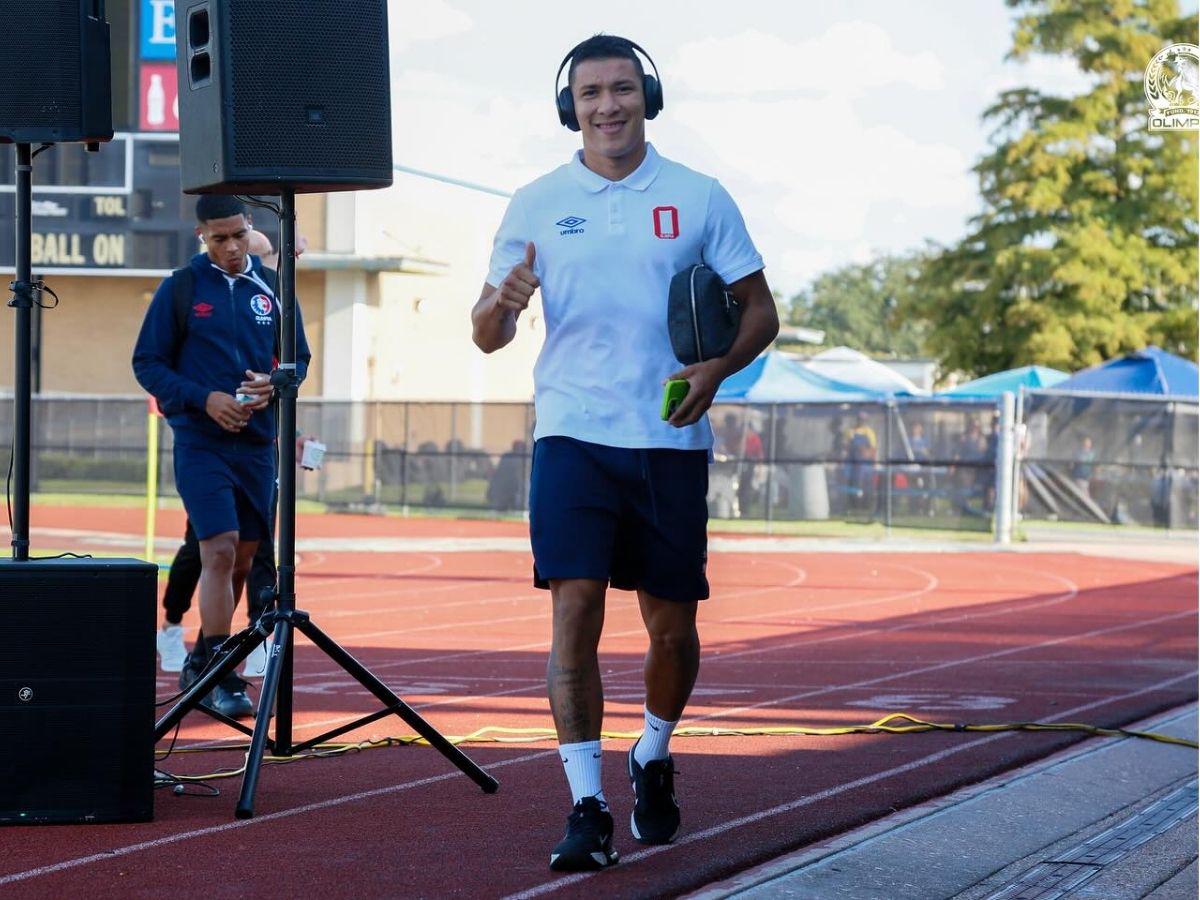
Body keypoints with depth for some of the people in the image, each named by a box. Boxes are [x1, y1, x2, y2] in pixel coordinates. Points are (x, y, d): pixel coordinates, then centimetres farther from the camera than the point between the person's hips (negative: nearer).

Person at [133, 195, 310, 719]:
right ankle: (221, 677, -12)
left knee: (242, 561, 9)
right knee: (219, 552, -15)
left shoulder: (272, 287, 8)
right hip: (200, 442, -4)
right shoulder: (180, 287, -1)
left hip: (258, 442, 4)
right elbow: (147, 364, -1)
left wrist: (274, 385, -9)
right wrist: (203, 399, -15)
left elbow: (299, 357, 13)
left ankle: (201, 664, 26)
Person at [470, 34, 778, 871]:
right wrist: (502, 303, -18)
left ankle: (654, 758, 35)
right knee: (575, 607, -13)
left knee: (672, 626, 7)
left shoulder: (699, 198, 5)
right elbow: (487, 335, 6)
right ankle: (587, 808, -10)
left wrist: (716, 366, -11)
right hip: (573, 434, -1)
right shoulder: (537, 205, 5)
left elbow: (759, 309, 8)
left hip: (672, 439, 1)